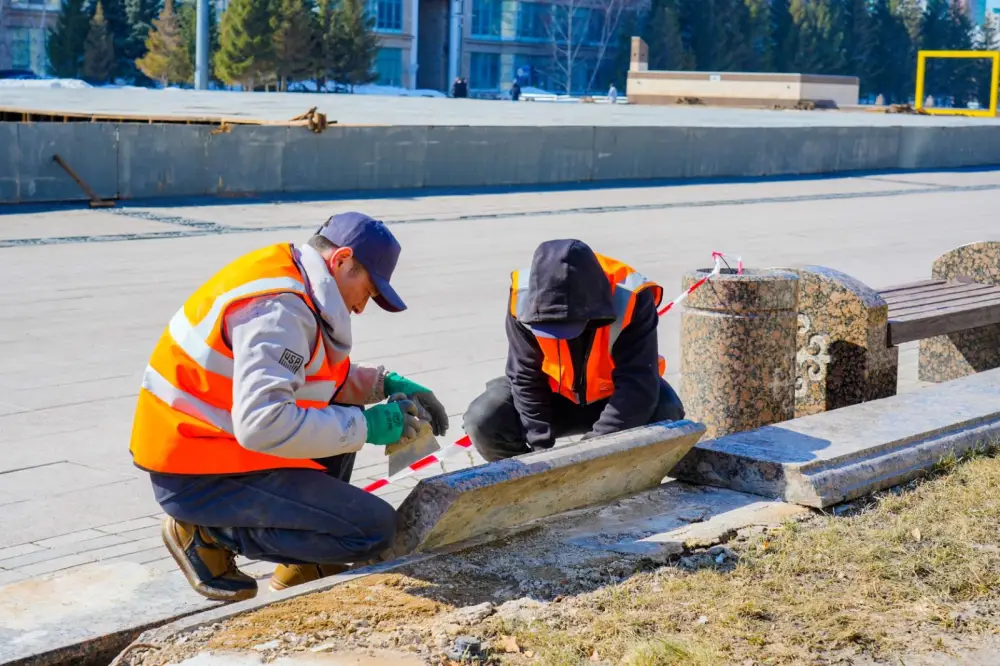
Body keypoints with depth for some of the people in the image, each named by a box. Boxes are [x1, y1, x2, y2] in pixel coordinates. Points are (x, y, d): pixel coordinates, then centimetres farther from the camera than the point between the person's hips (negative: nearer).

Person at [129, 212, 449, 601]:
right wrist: (365, 427, -22)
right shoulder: (277, 308, -23)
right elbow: (263, 425, -32)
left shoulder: (289, 281, 8)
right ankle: (209, 533, -3)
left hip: (216, 440, 10)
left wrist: (386, 384, 6)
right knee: (374, 529, -12)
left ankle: (303, 561, 14)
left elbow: (322, 378, 21)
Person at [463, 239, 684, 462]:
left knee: (667, 417, -32)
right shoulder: (525, 297, -25)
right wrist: (541, 446, -24)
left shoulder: (631, 299, -33)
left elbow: (638, 384, -34)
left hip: (617, 395, -2)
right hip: (556, 395, 2)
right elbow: (525, 377, -17)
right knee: (483, 421, -20)